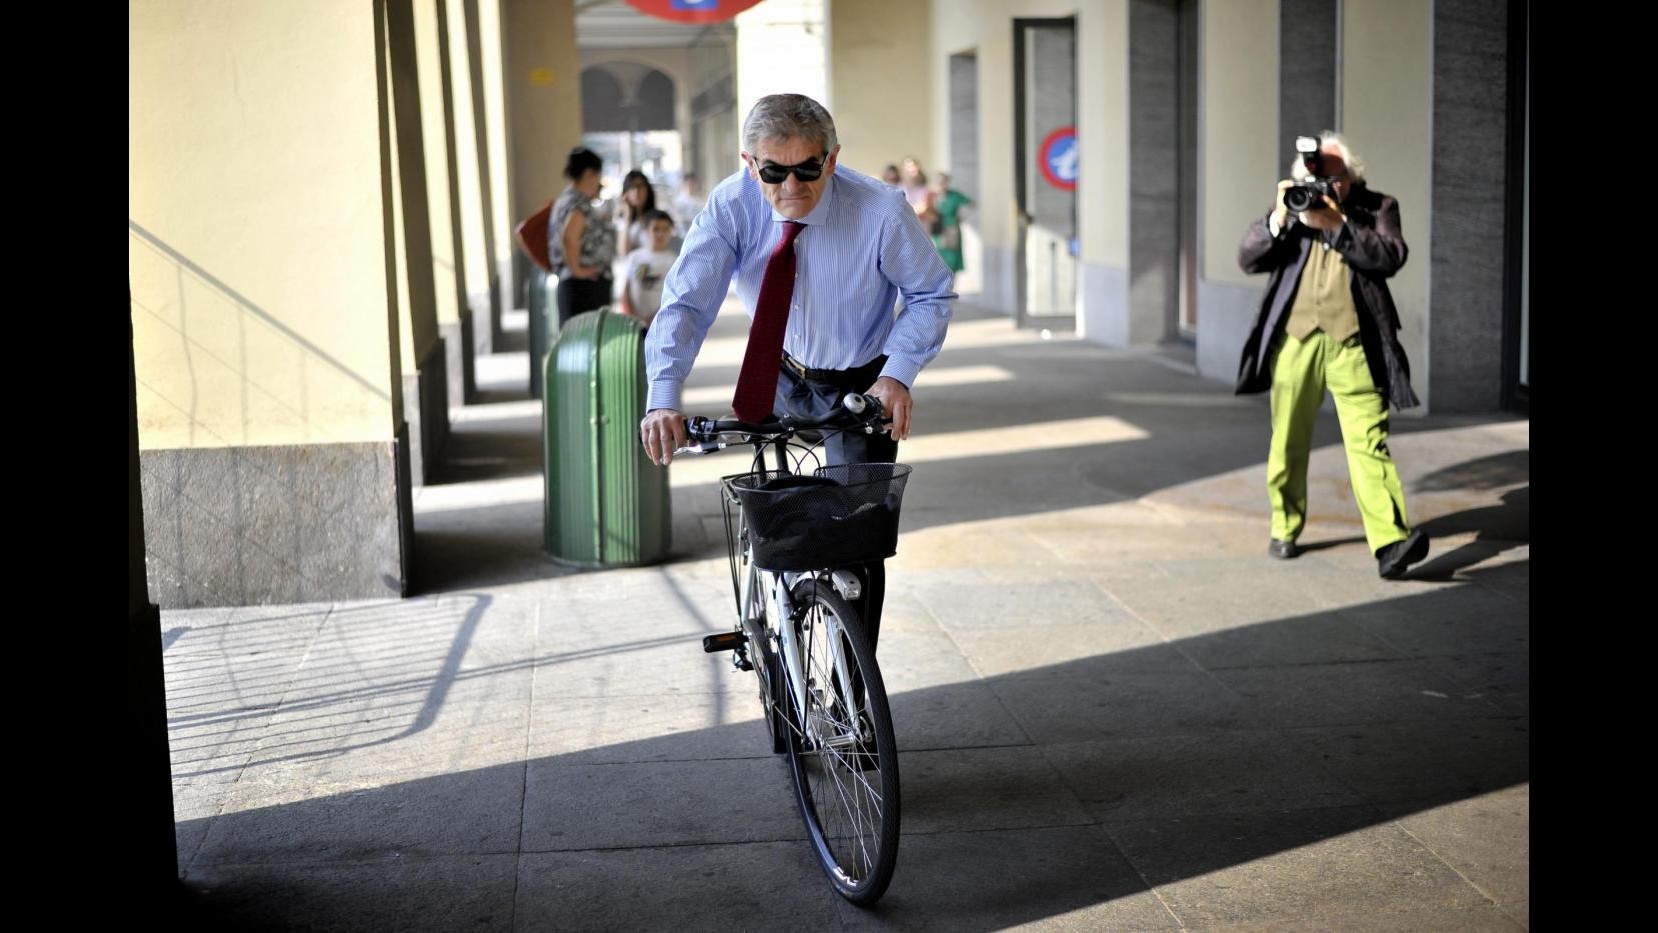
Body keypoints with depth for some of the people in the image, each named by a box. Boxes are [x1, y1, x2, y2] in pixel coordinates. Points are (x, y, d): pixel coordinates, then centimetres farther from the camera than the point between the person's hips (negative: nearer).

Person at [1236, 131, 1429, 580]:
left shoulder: (1377, 208, 7)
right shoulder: (1292, 207, 12)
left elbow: (1391, 256, -10)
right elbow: (1248, 259, 2)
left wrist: (1337, 224, -16)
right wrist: (1278, 217, -12)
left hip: (1352, 343, -2)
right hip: (1295, 340, 3)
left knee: (1368, 440, -11)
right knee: (1288, 441, 11)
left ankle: (1390, 542, -19)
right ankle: (1285, 527, 29)